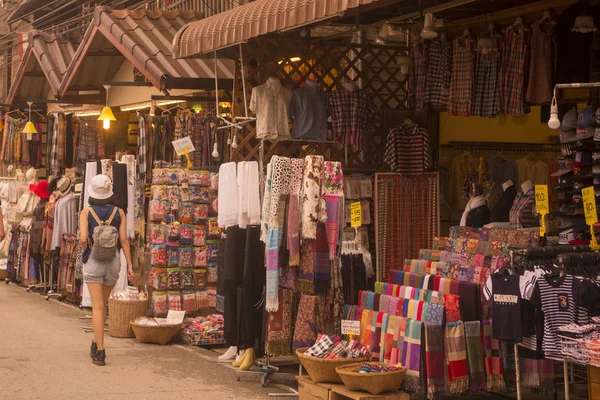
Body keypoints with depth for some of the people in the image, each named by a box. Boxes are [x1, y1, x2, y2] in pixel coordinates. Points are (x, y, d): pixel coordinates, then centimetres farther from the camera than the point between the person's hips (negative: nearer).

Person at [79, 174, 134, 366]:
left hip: (93, 262, -2)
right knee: (102, 303, 22)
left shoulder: (86, 212, -7)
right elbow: (124, 239, -7)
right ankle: (96, 344, 25)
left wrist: (85, 251, 4)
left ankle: (100, 352, -11)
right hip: (113, 262, 2)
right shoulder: (119, 212, -1)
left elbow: (83, 238, -17)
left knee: (97, 307, -3)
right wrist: (130, 265, -5)